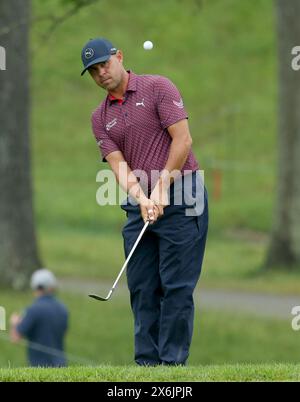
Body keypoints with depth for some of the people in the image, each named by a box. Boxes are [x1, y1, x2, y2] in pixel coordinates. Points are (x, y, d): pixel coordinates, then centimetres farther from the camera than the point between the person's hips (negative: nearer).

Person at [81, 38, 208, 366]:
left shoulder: (158, 88, -3)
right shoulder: (100, 117, 11)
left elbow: (183, 139, -11)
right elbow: (118, 164, 0)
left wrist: (162, 188, -15)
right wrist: (141, 198, -18)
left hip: (179, 197, -6)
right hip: (138, 205, 6)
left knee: (176, 285, -7)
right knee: (142, 288, 4)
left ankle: (172, 363, -7)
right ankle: (146, 363, 7)